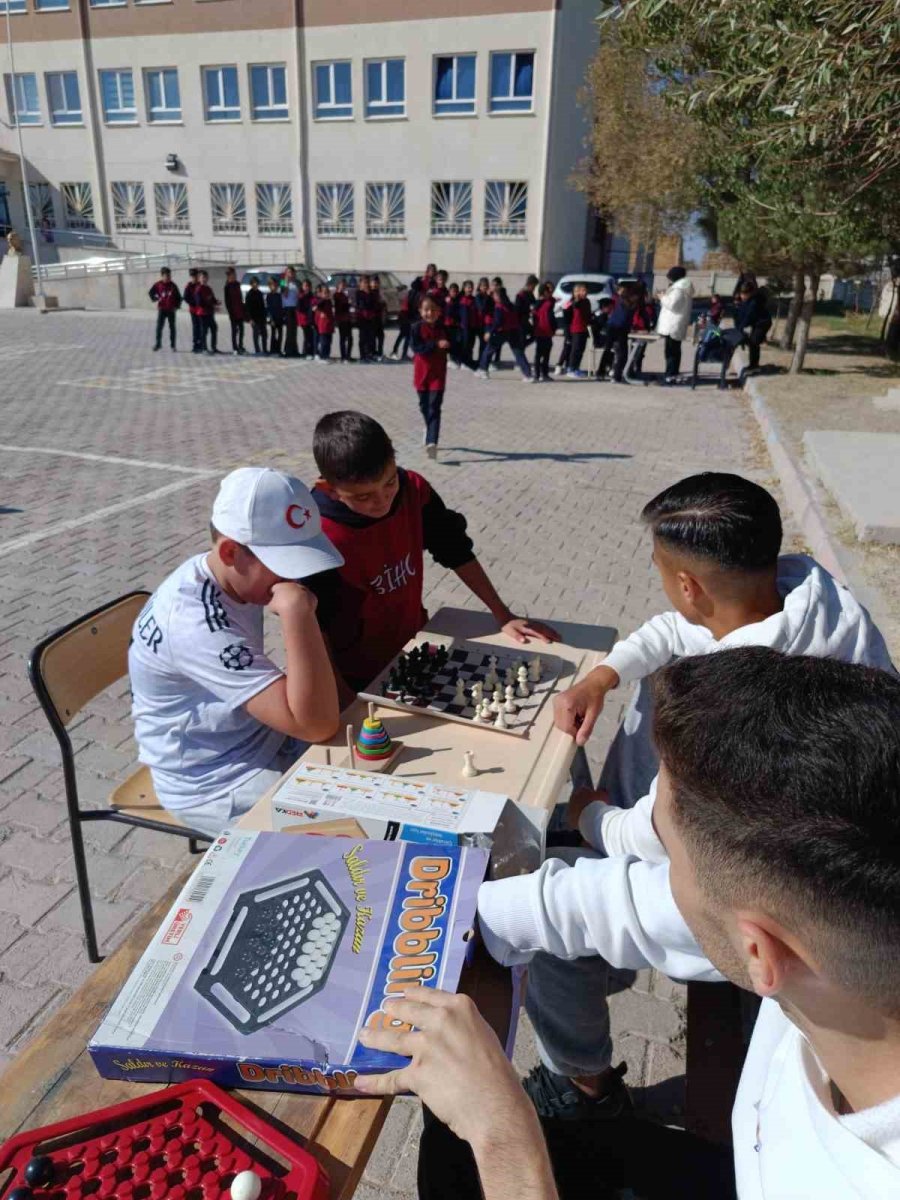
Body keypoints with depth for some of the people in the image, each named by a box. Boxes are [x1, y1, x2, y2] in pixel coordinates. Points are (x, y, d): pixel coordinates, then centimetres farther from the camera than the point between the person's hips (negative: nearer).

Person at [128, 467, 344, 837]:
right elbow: (317, 725, -34)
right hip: (216, 787, -8)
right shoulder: (197, 622, -31)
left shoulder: (234, 580, -4)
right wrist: (297, 612, -38)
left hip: (264, 747, 8)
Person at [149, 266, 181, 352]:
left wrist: (177, 306, -2)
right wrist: (156, 299, -1)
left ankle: (173, 345, 13)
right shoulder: (158, 285, -2)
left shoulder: (173, 286, 1)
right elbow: (151, 293, 11)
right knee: (159, 327, -3)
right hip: (162, 309, -1)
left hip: (171, 310, 1)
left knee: (172, 328, 6)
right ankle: (158, 344, 5)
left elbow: (178, 297, 7)